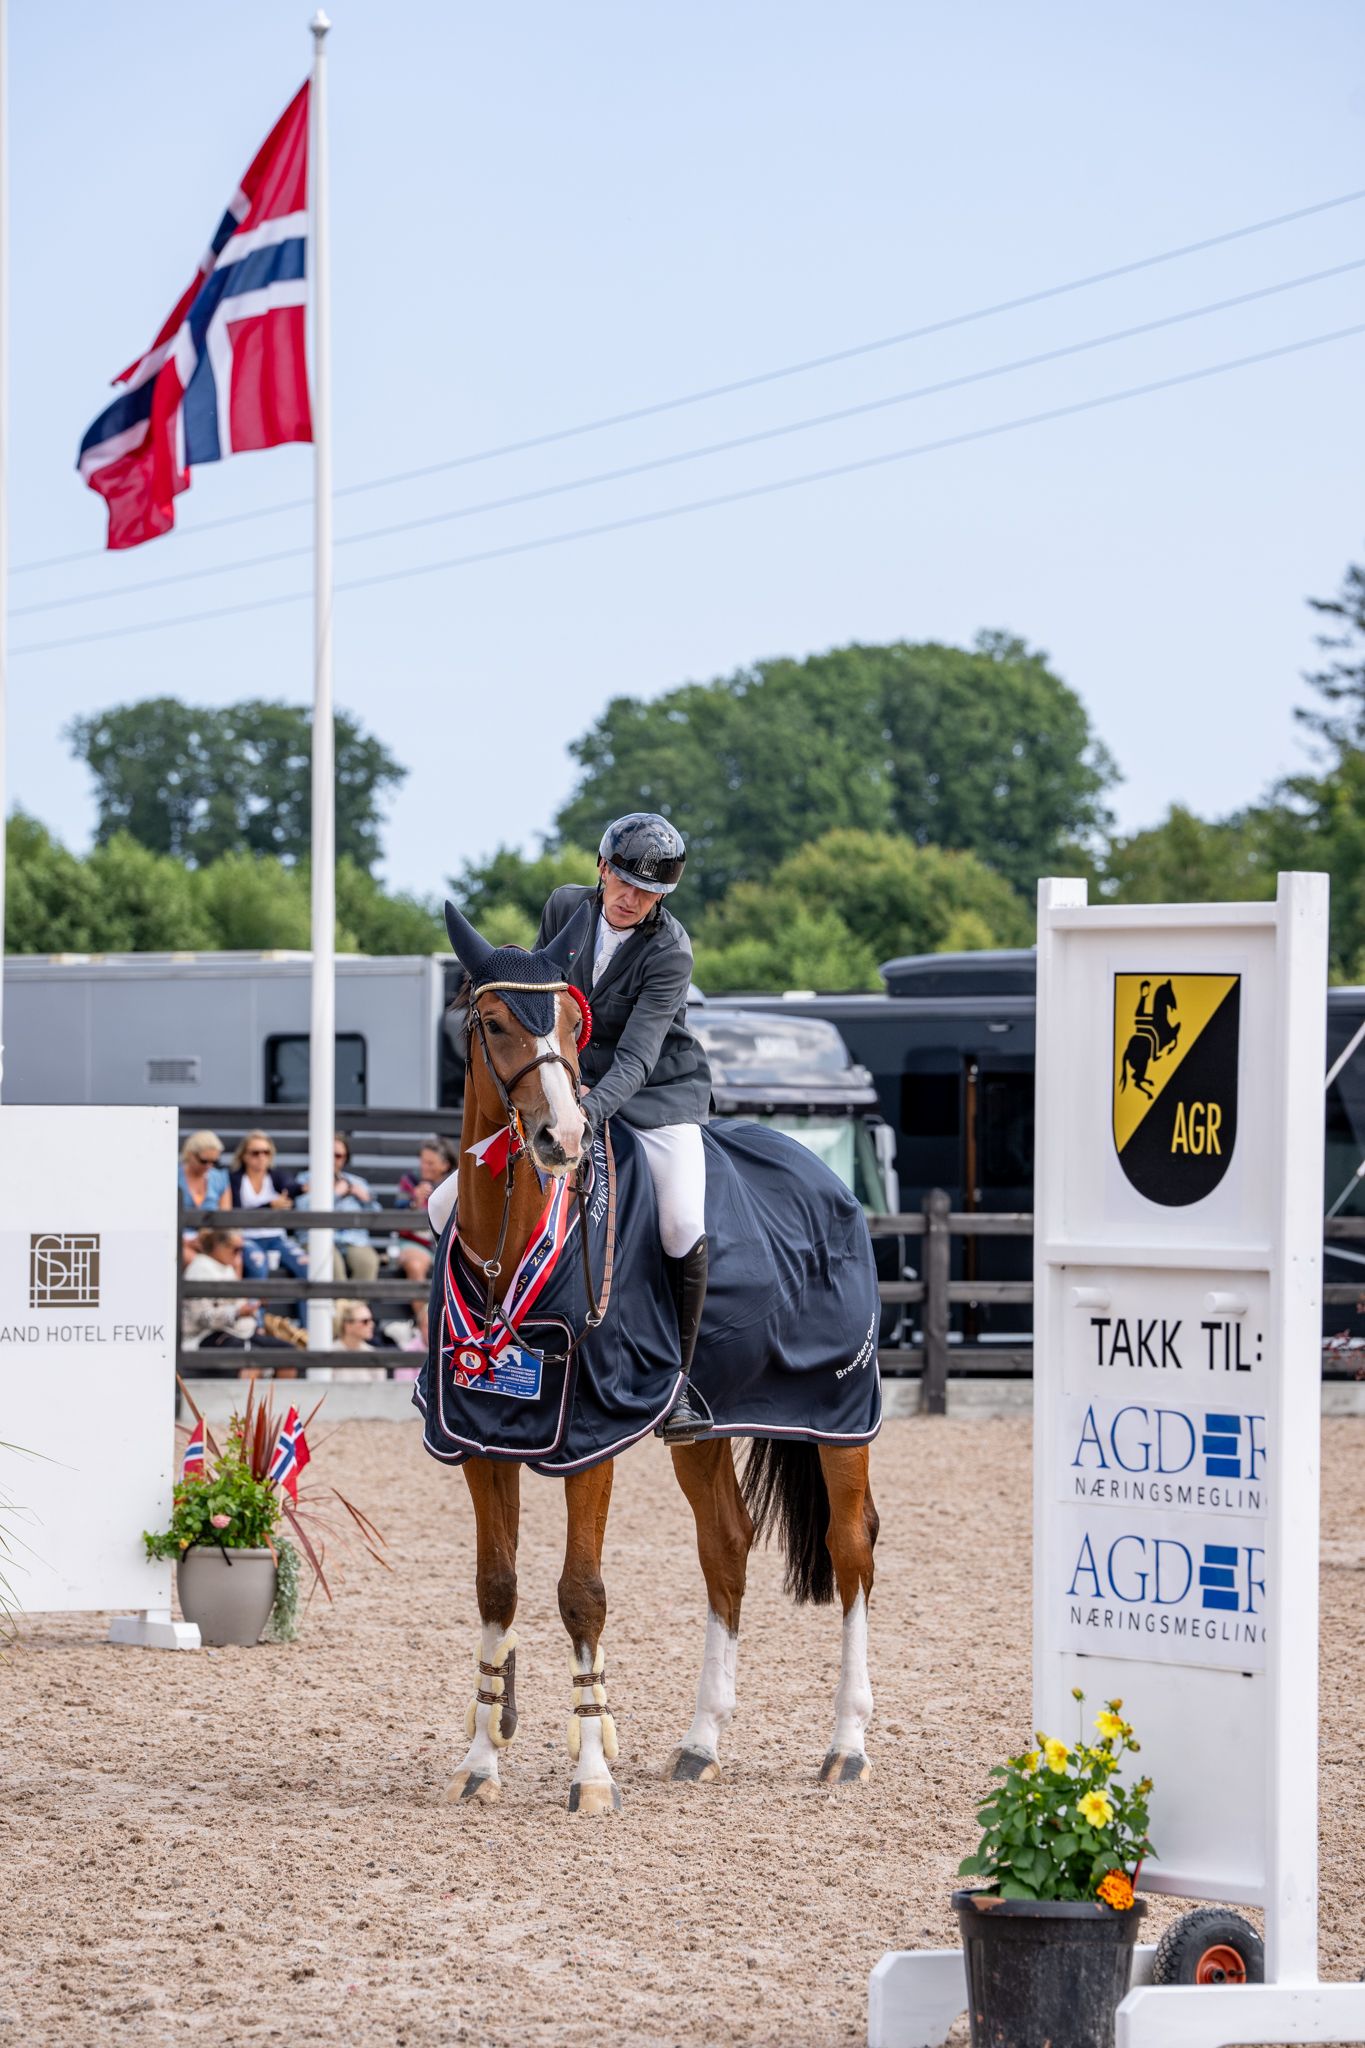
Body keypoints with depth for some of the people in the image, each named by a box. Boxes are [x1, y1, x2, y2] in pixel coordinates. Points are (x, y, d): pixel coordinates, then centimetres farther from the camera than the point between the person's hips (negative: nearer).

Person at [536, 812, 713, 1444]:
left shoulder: (670, 952, -19)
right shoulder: (566, 907, -5)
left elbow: (638, 1055, -27)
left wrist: (589, 1112, -44)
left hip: (657, 1097, -4)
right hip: (573, 1083, 4)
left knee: (685, 1231, -27)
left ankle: (675, 1386, -13)